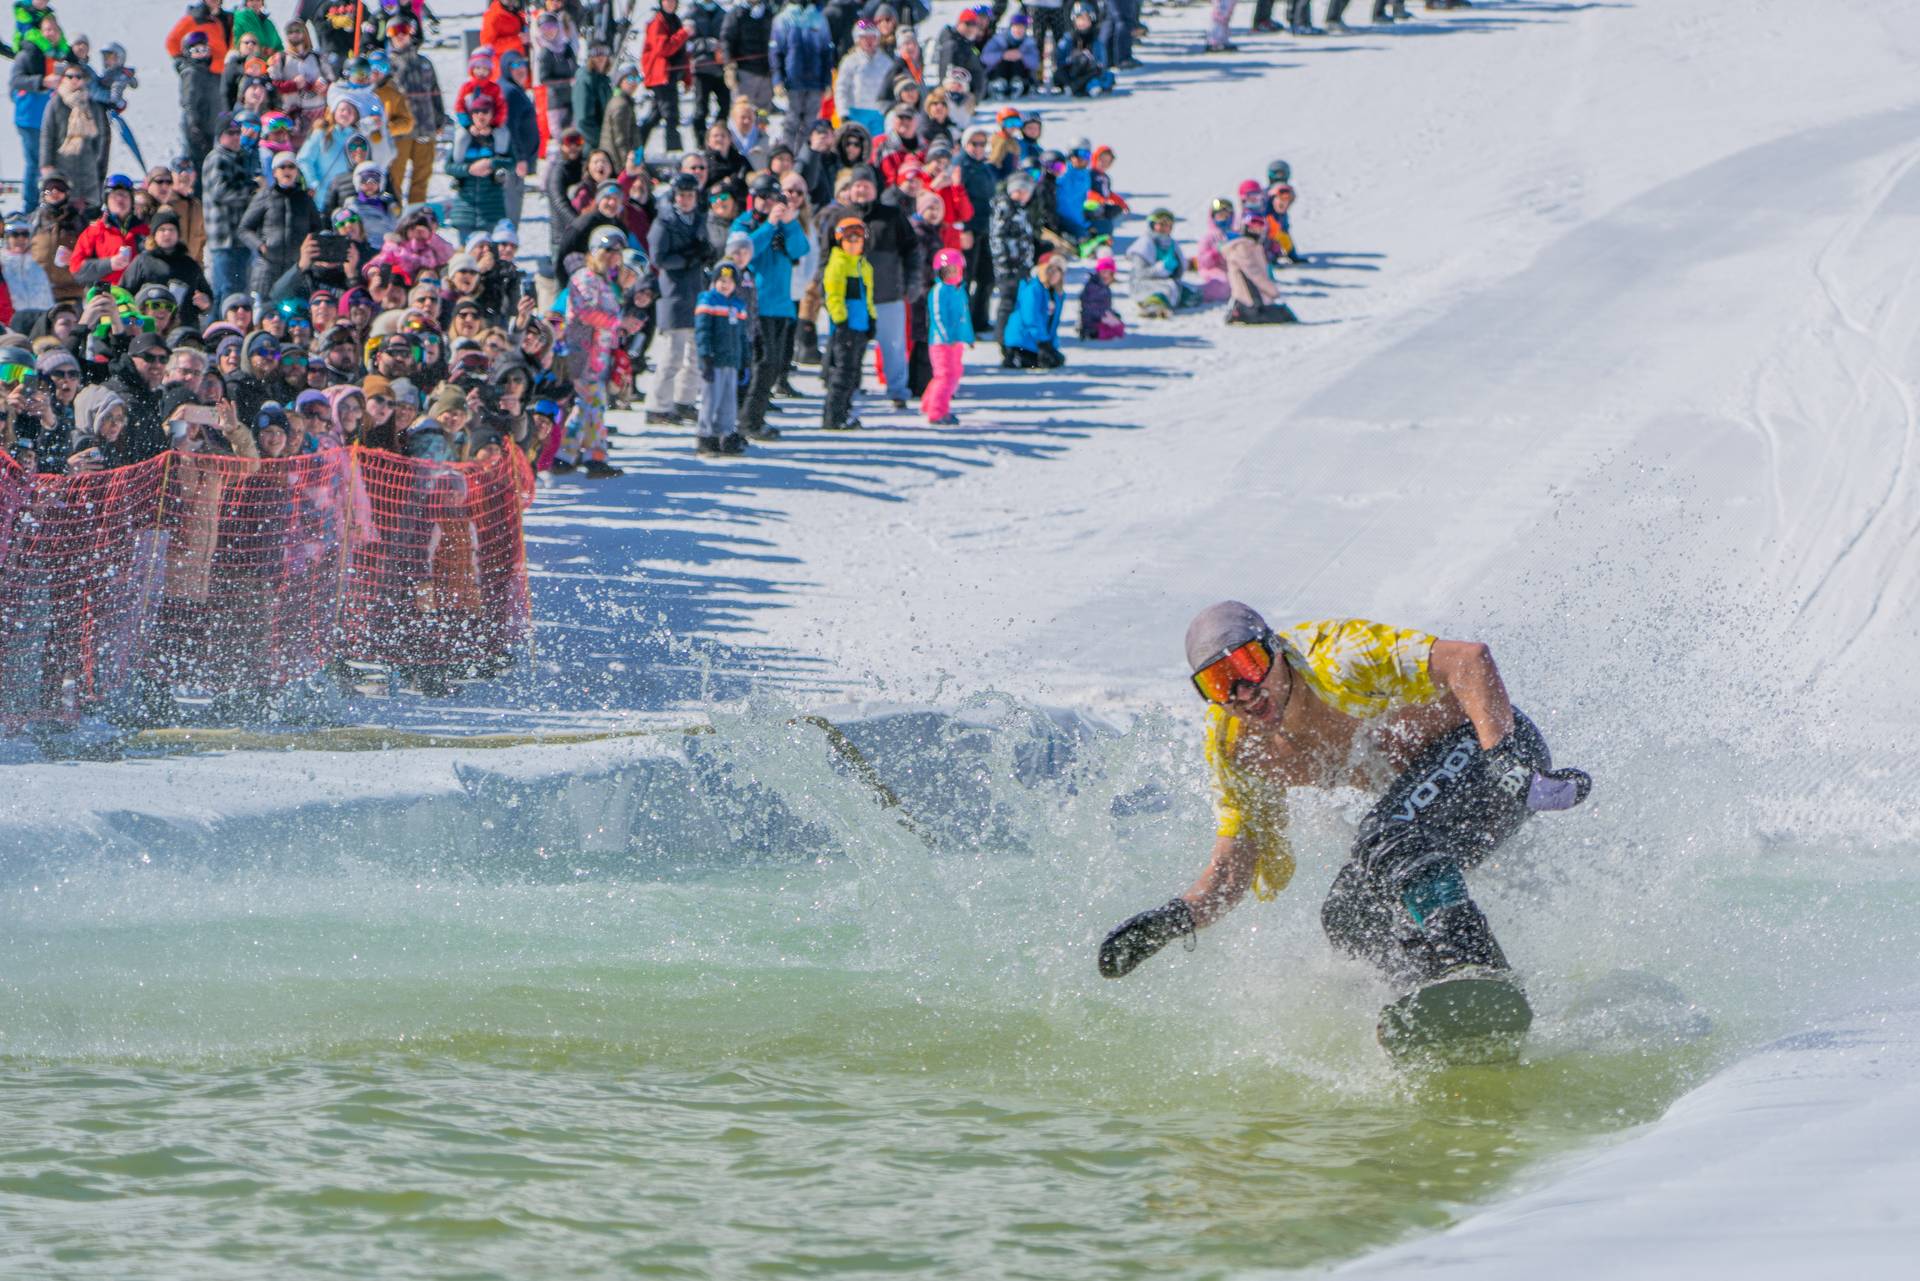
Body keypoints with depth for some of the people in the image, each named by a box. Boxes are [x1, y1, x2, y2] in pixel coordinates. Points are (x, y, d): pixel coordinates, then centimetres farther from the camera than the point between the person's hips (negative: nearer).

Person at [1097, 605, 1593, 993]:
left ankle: (1475, 976, -36)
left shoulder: (1330, 662, -27)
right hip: (1419, 777, 9)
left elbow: (1469, 660, -33)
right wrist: (1180, 916, -21)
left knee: (1393, 853, -31)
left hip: (1488, 743, -9)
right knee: (1349, 914, 2)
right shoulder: (1231, 748, -3)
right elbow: (1231, 867, -1)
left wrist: (1499, 754, -44)